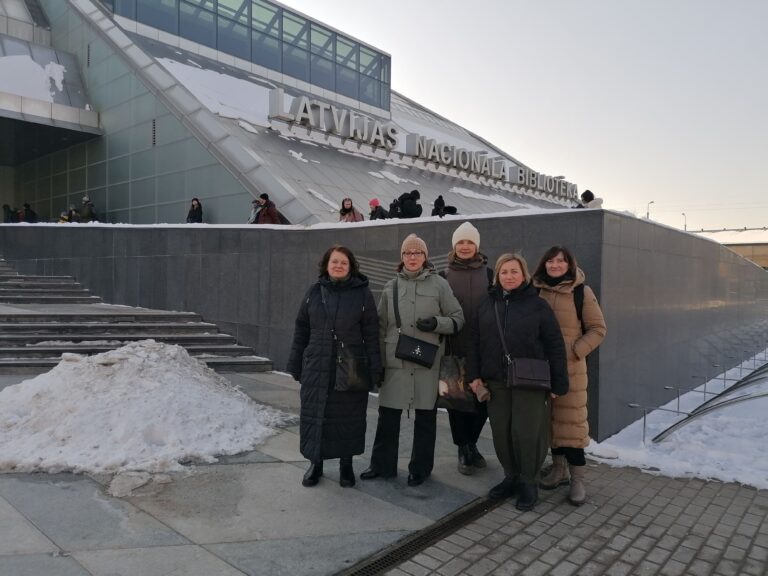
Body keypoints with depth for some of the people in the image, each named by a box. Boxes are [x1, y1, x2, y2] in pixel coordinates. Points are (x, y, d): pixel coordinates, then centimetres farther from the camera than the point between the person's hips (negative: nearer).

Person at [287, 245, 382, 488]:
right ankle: (315, 462, 26)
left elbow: (371, 334, -3)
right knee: (314, 415, 8)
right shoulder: (314, 292, 5)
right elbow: (301, 330, 9)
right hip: (317, 368, 2)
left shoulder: (362, 294, -2)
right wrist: (296, 365, 7)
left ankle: (346, 464, 26)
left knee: (348, 417, 8)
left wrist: (374, 370, -6)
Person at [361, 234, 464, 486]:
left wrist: (436, 323, -15)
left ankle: (420, 468, 23)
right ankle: (382, 464, 23)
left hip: (427, 362, -2)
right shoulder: (391, 287, 9)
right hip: (395, 362, 2)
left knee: (425, 415, 7)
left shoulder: (439, 284, 2)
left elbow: (458, 319, 5)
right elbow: (382, 328, 12)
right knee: (388, 414, 6)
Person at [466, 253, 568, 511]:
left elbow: (555, 346, -3)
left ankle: (529, 483, 18)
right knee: (501, 433, 8)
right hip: (496, 382, 4)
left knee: (526, 432, 0)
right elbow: (474, 342, 10)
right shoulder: (487, 305, 8)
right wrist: (474, 375, 2)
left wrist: (559, 383, -6)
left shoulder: (537, 305, -3)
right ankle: (511, 476, 27)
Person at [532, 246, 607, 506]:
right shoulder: (536, 291, 5)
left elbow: (598, 329, -1)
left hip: (569, 367, -3)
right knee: (549, 418, 11)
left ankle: (577, 479, 7)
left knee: (571, 419, -2)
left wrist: (574, 351, -12)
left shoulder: (581, 291, -3)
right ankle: (559, 469, 26)